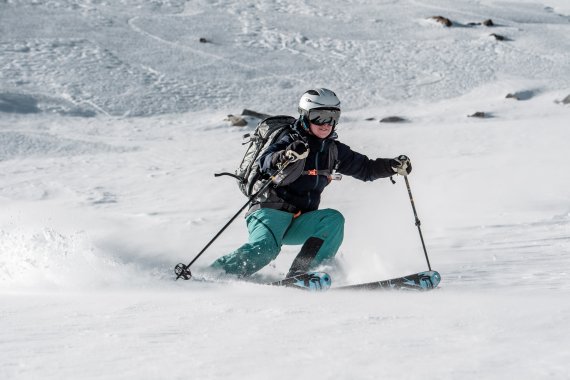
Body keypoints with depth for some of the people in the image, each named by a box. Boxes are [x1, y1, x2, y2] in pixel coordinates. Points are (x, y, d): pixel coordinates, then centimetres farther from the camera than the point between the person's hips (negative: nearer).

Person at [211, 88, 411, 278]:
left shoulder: (334, 151, 10)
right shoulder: (290, 142, -10)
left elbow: (366, 168, 20)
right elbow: (265, 163, -28)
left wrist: (394, 166, 4)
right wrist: (287, 156, -48)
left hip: (299, 224, 6)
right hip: (270, 211, -6)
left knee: (333, 220, -19)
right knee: (264, 249, -32)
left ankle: (299, 273, -26)